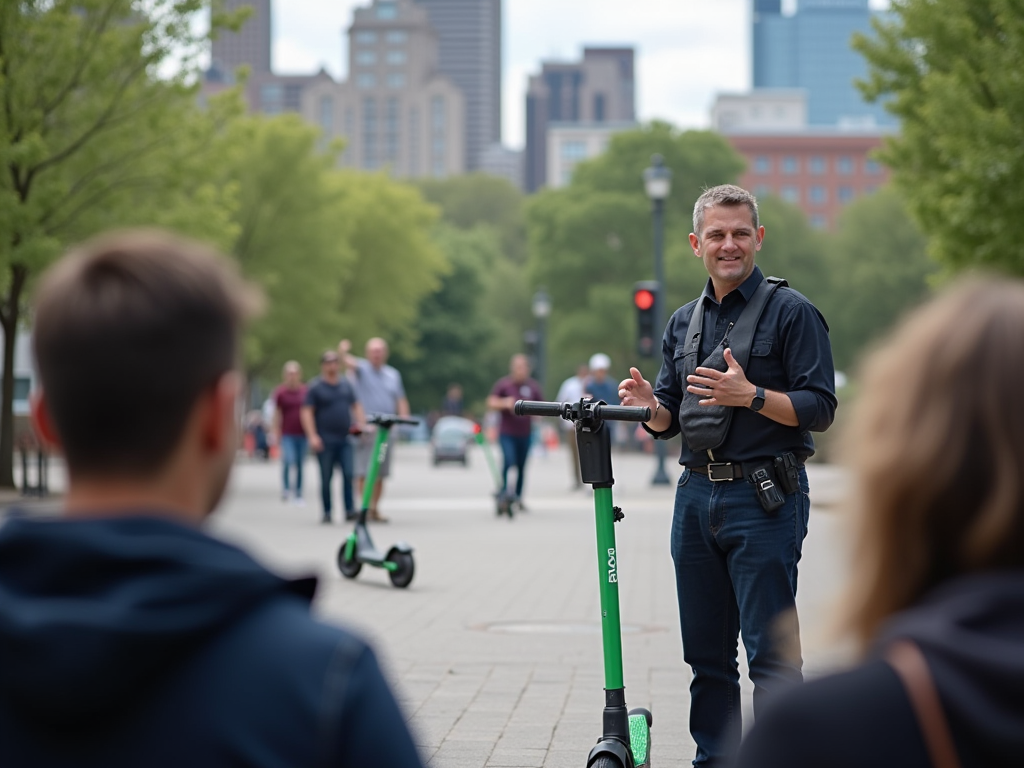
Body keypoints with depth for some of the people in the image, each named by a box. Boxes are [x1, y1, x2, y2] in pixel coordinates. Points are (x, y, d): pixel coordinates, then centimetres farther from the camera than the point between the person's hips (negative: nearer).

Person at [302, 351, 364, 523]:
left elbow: (356, 406, 21)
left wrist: (360, 424, 5)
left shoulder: (346, 384, 13)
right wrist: (312, 436, -14)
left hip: (345, 439, 3)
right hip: (325, 441, -3)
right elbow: (306, 412, -5)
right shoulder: (315, 387, 0)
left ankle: (350, 509, -9)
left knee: (349, 474, -10)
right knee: (326, 478, 1)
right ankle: (327, 512, 8)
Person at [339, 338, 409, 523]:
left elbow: (401, 400, 19)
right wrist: (344, 353, -44)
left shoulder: (393, 374, 17)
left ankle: (375, 509, 13)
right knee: (365, 471, -11)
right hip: (365, 429, -5)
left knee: (381, 473, 7)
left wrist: (404, 418, 0)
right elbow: (351, 363, -21)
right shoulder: (362, 368, 2)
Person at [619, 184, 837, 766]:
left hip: (764, 499, -6)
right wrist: (651, 405, -4)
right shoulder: (684, 322, 17)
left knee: (771, 651, -8)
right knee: (706, 652, 11)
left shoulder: (791, 312, -3)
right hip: (696, 495, 7)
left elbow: (820, 408, -10)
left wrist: (751, 396, -23)